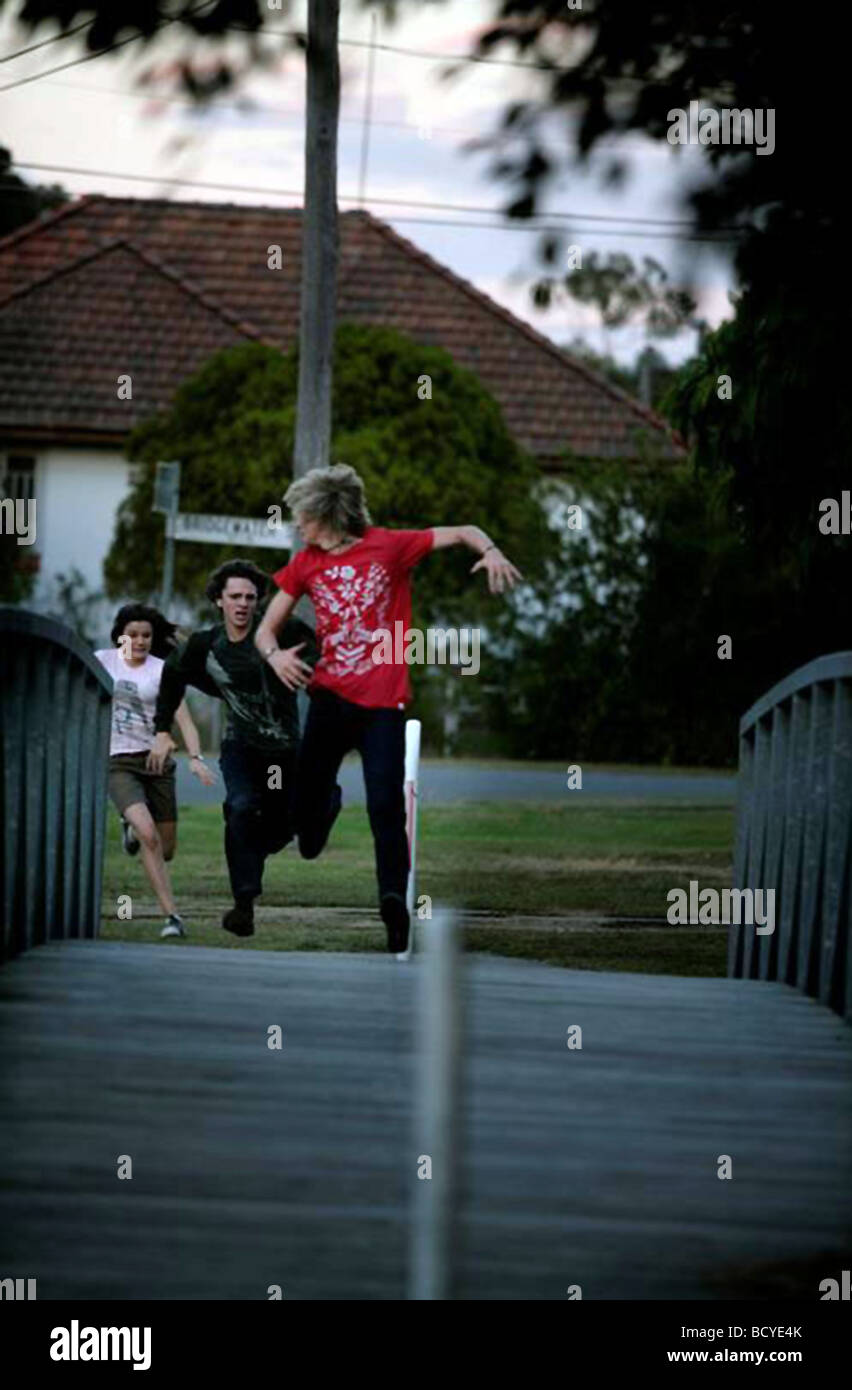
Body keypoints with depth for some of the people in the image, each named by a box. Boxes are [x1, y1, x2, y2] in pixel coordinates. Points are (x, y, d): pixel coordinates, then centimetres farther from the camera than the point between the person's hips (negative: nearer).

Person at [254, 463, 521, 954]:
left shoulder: (389, 546, -1)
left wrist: (491, 551, -21)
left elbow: (461, 533, 2)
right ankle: (328, 801, 37)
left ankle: (395, 903, -10)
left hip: (384, 702, -3)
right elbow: (266, 628, 12)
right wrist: (275, 654, -12)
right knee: (305, 801, 2)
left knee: (386, 805, -13)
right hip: (330, 695, 3)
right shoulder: (305, 565, 9)